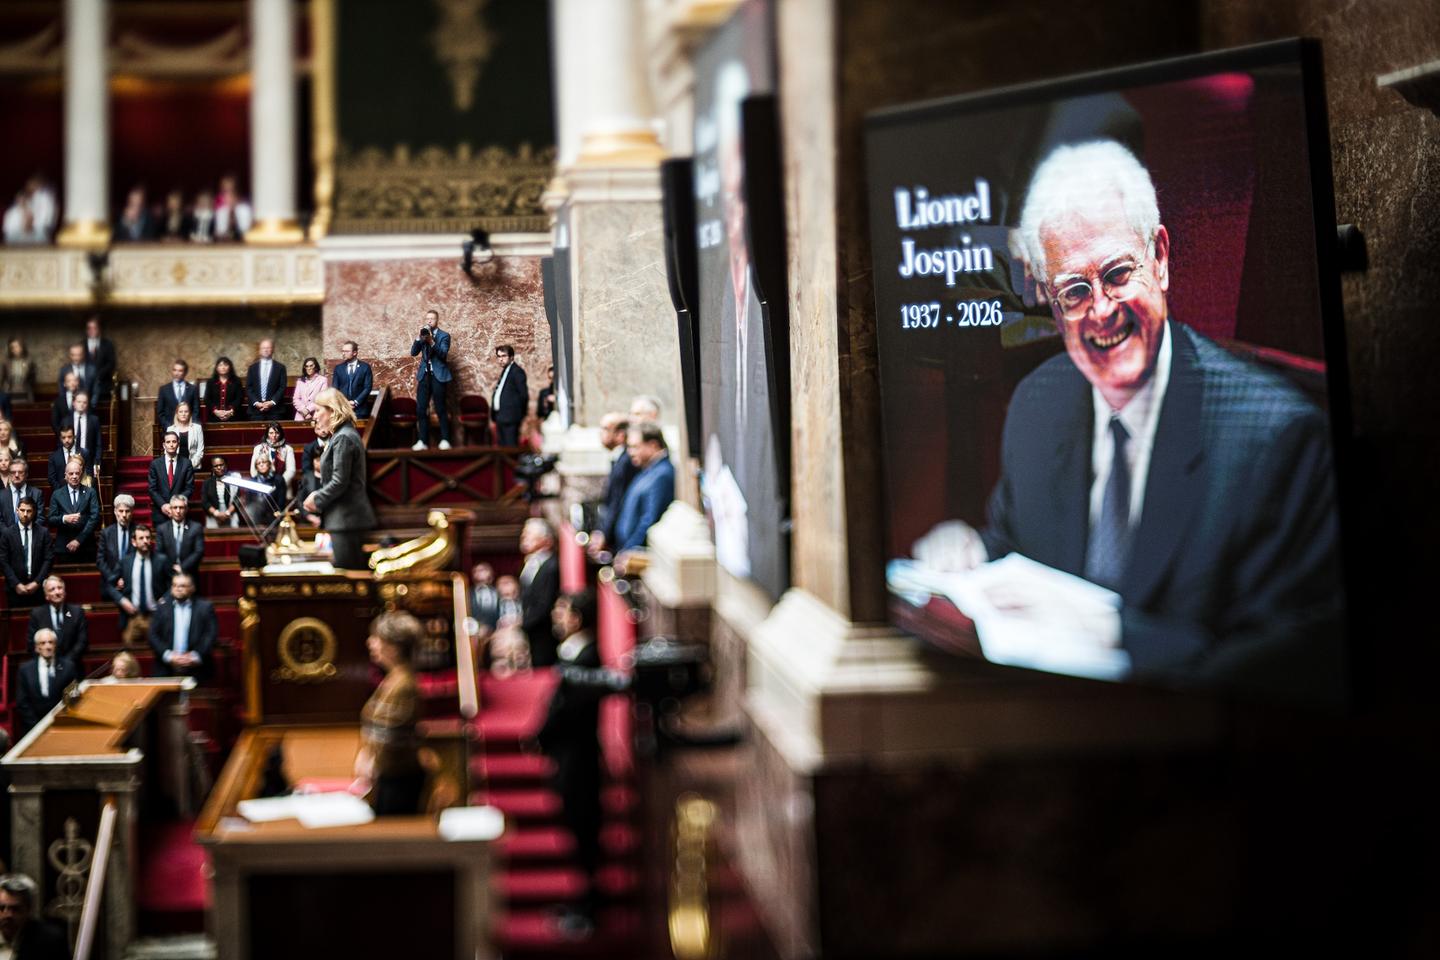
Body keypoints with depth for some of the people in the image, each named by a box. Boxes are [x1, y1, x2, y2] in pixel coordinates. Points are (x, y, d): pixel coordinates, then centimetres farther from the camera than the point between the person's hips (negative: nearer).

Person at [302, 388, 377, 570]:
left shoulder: (343, 438, -15)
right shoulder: (342, 435, 15)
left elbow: (339, 482, -20)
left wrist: (317, 500, -7)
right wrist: (318, 495, 7)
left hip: (346, 518, -10)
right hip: (347, 516, 10)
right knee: (353, 572, 12)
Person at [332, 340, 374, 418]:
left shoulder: (365, 367, 3)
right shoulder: (338, 368, 12)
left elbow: (368, 387, -2)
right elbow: (335, 388, 9)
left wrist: (356, 402, -11)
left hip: (359, 409, -2)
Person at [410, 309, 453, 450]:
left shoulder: (444, 336, 1)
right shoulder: (423, 335, 14)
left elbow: (443, 353, -14)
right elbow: (413, 352, 3)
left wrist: (431, 341, -27)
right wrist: (420, 337, -10)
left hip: (438, 376, -4)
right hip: (424, 375, 4)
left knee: (440, 409, -4)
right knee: (421, 409, 0)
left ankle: (445, 440, 1)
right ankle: (423, 441, 3)